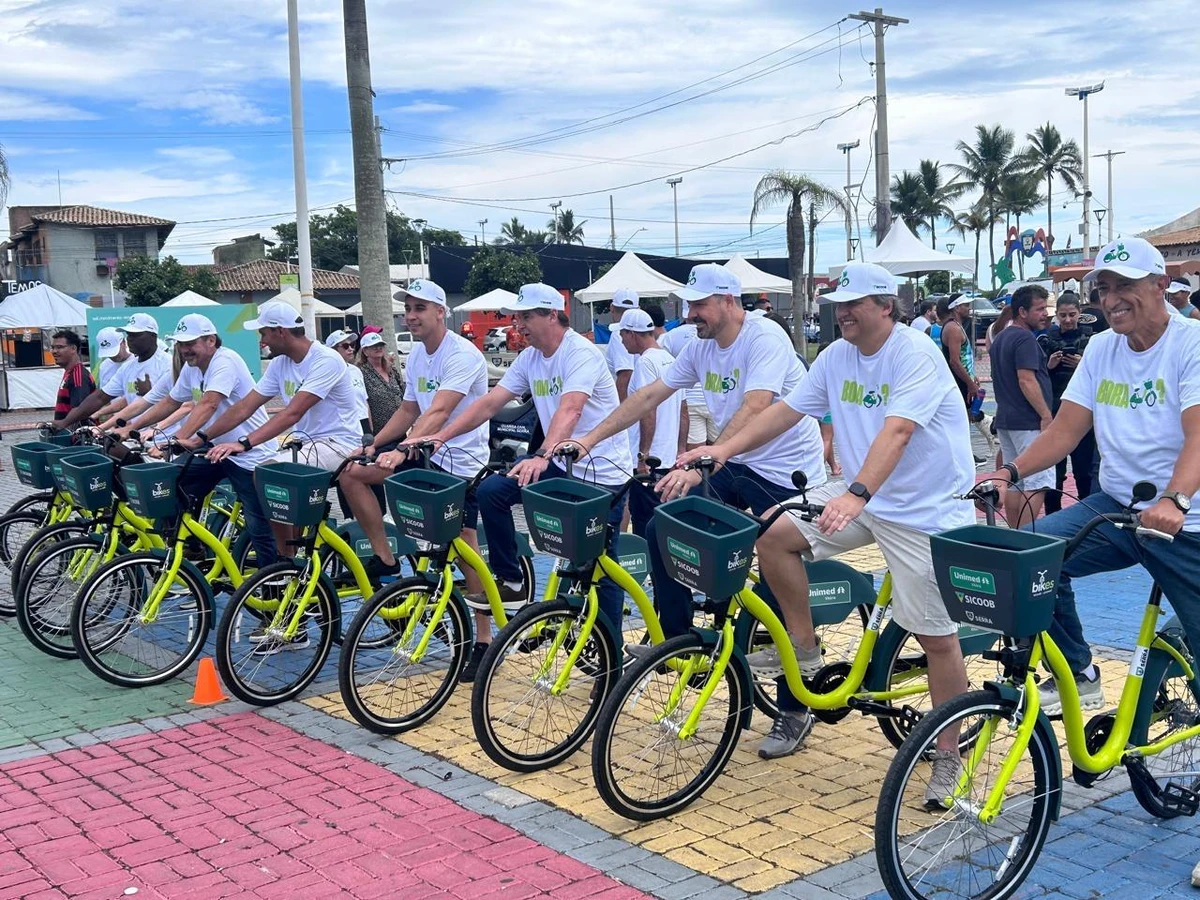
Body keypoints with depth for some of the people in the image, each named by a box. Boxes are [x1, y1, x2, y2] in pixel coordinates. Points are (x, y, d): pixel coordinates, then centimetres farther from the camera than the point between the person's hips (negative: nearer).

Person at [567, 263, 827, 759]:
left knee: (779, 592, -5)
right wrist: (591, 438, -1)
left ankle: (794, 710, 10)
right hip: (736, 465, 8)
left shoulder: (764, 339, -21)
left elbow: (752, 410, -35)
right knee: (661, 529, -6)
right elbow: (650, 394, 5)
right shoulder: (700, 346, 3)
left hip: (786, 474, -7)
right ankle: (675, 640, 9)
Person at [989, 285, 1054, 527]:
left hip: (1005, 420, 10)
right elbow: (1026, 381, -21)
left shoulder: (1000, 338, 17)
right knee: (1037, 484, -8)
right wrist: (1046, 415, -19)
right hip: (1028, 422, -10)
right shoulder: (1025, 339, -14)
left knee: (1014, 483, 12)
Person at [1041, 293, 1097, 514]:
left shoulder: (1091, 337, 2)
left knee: (1084, 467, 2)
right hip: (1053, 411, 1)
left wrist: (1084, 366, -17)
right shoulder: (1047, 339, 7)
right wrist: (1049, 365, -9)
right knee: (1054, 469, 3)